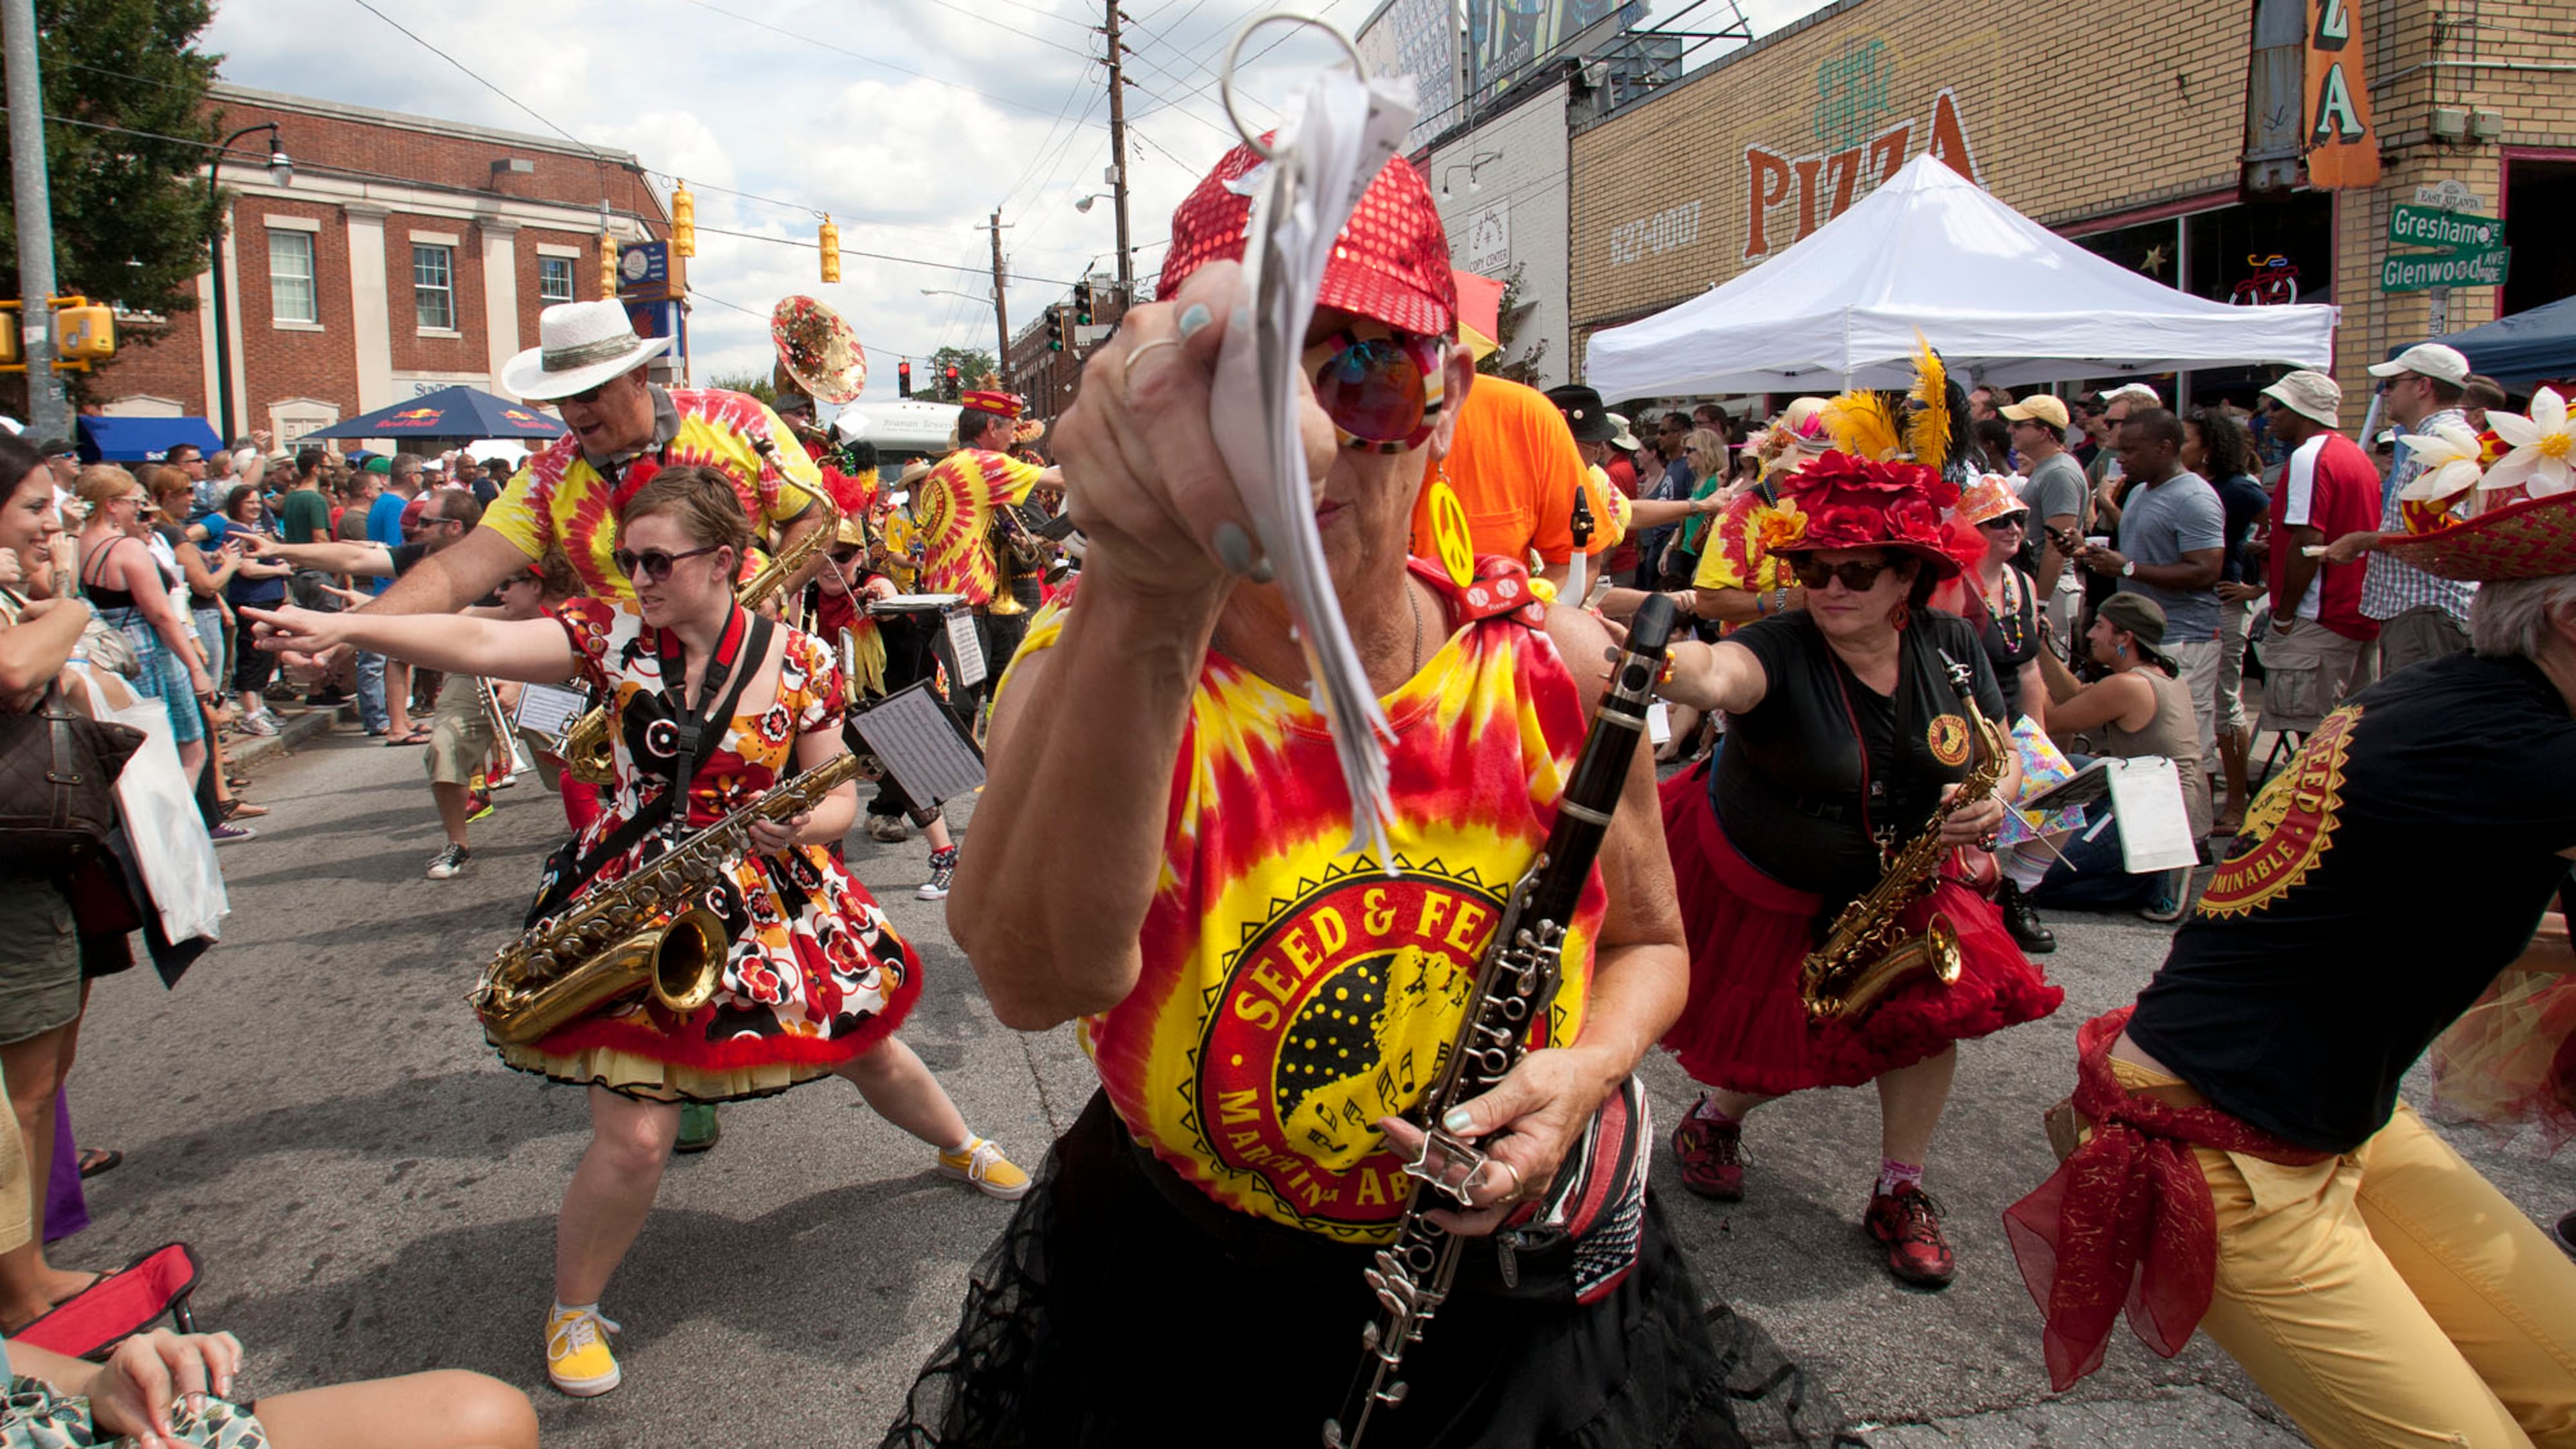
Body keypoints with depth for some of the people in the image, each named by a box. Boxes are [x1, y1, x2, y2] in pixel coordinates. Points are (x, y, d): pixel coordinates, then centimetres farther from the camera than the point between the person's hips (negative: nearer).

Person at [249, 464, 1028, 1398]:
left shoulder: (799, 662, -6)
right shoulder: (614, 638, -6)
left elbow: (838, 798, 0)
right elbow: (479, 643, -20)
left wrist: (801, 823, -23)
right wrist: (344, 626, -33)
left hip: (769, 893, 2)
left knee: (873, 1052, 18)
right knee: (636, 1138, -9)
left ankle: (961, 1145, 52)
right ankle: (572, 1310, 20)